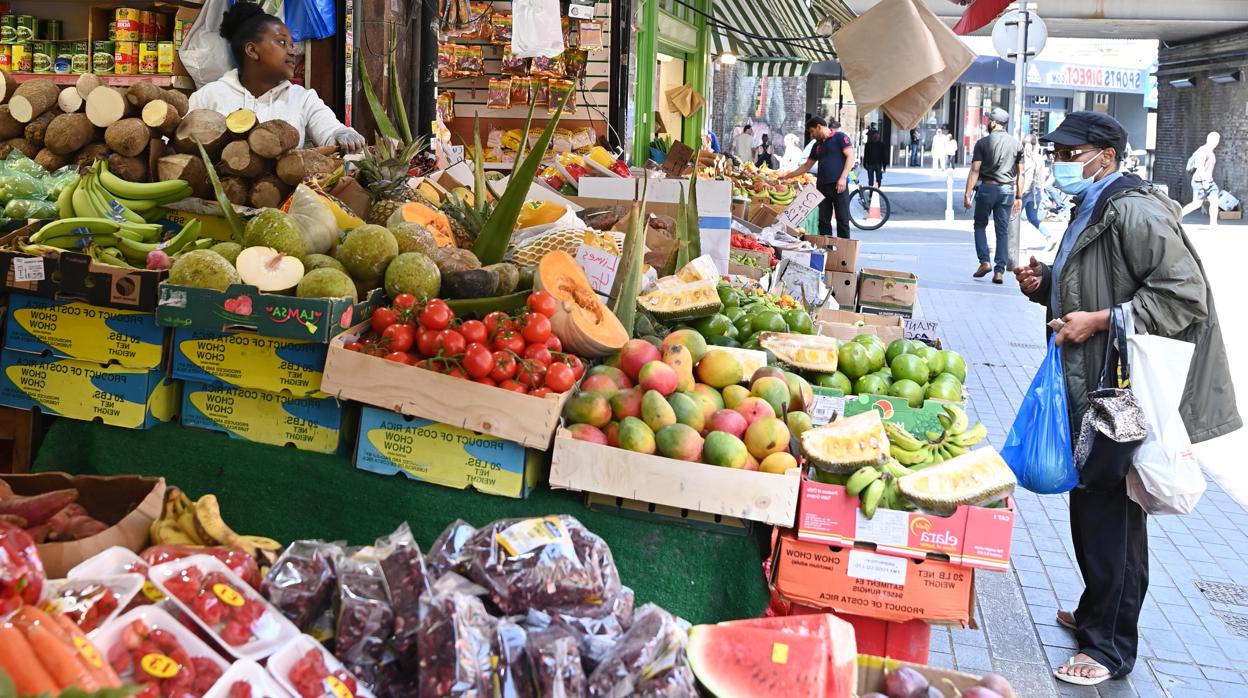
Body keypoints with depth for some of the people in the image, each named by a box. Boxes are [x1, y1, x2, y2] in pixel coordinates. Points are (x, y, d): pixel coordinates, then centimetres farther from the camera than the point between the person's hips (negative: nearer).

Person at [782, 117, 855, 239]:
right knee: (823, 221, 4)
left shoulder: (840, 137, 0)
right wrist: (787, 176, 23)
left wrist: (843, 178, -18)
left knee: (843, 220, -5)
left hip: (838, 186, -7)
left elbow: (850, 157, -9)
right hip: (822, 186, 7)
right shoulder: (817, 145, 20)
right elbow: (806, 166, 26)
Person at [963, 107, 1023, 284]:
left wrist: (967, 193, -8)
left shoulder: (983, 142, -4)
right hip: (1007, 190, 2)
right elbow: (1020, 173, 6)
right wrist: (1019, 197, 10)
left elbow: (975, 170, -9)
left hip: (987, 188, -2)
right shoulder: (1016, 144, 6)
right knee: (1003, 231, 4)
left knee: (980, 225, 14)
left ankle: (984, 261, -1)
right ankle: (1000, 271, 1)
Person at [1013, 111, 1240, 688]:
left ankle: (1110, 648, 9)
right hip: (1091, 387, 10)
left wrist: (1098, 321, -23)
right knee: (1091, 505, 19)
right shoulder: (1090, 211, 15)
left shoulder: (1134, 212, -18)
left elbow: (1186, 294, -24)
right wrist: (1043, 283, 9)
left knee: (1112, 513, -3)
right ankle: (1096, 613, 35)